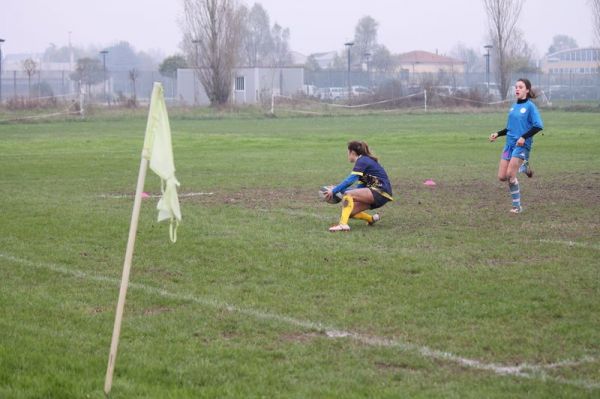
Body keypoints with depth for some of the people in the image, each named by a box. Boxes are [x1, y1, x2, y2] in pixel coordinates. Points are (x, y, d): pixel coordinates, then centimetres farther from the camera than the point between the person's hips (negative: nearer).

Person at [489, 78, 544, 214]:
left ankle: (517, 206, 1)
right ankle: (523, 167, 25)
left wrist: (524, 137, -22)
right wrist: (497, 134, 11)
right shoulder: (514, 107, 14)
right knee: (502, 177, 0)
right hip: (509, 144, 7)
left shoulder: (530, 106, -7)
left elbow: (538, 126, -14)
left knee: (510, 175, -15)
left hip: (521, 145, -7)